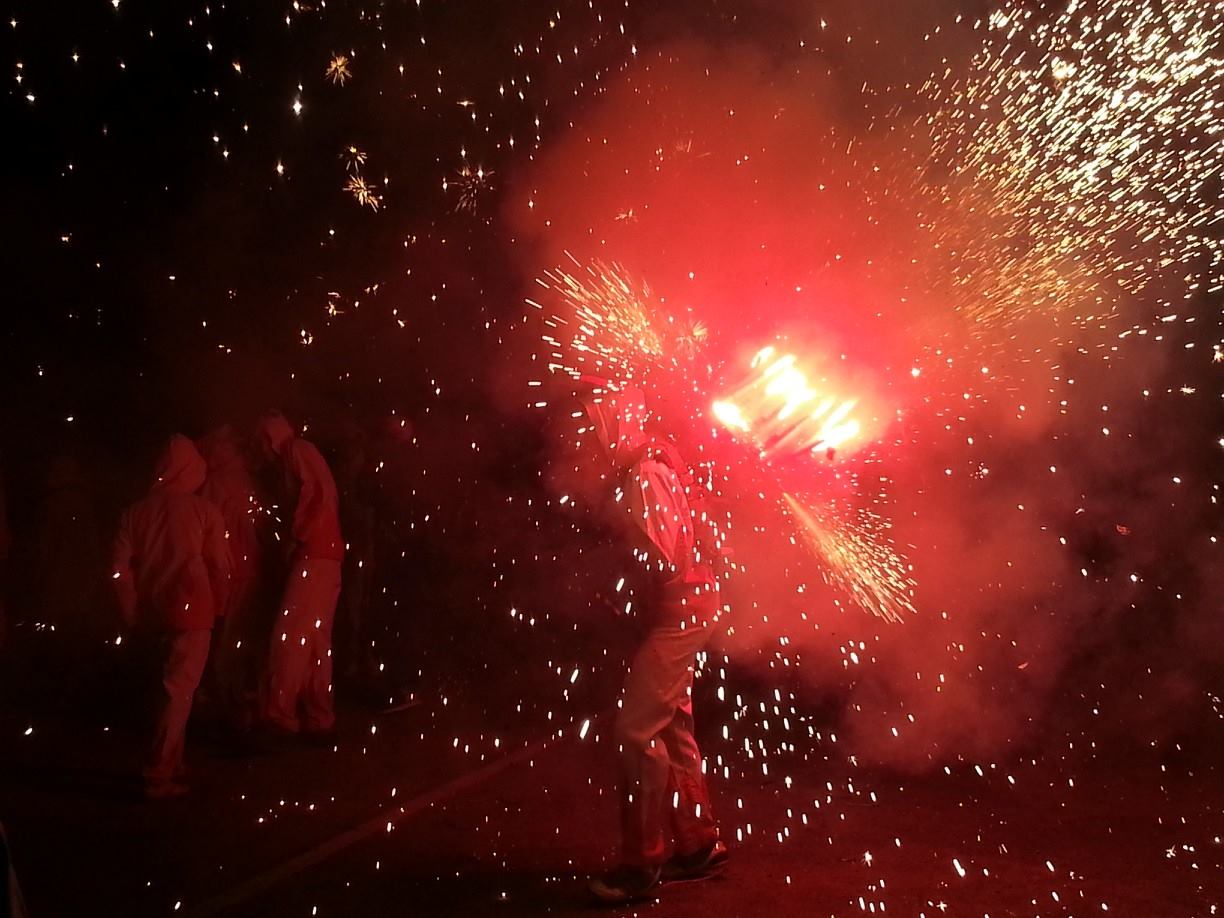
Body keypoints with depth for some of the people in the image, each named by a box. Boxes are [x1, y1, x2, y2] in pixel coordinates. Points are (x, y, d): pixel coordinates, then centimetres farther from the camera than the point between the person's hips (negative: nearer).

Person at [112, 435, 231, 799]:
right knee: (179, 690, 1)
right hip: (191, 609, -4)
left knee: (171, 683, 20)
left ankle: (170, 762, 29)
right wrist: (218, 605, 9)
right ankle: (159, 775, -1)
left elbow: (121, 568, 1)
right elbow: (219, 566, -5)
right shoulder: (204, 510, -5)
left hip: (154, 611, 4)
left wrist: (133, 612, 8)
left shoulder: (136, 512, 3)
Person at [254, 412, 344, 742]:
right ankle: (318, 720, 10)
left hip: (314, 555, -10)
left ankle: (279, 715, -12)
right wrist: (294, 540, 11)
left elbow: (315, 493, -17)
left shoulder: (298, 448, -2)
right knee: (313, 644, 8)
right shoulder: (296, 460, 27)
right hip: (319, 557, 10)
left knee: (290, 638, -11)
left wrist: (295, 538, -11)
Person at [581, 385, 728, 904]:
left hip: (678, 611, -10)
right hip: (679, 611, 10)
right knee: (670, 727, 16)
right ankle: (698, 846, 27)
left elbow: (663, 559, -23)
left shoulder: (644, 476, -19)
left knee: (636, 730, -7)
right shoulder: (646, 464, 9)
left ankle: (642, 863, 3)